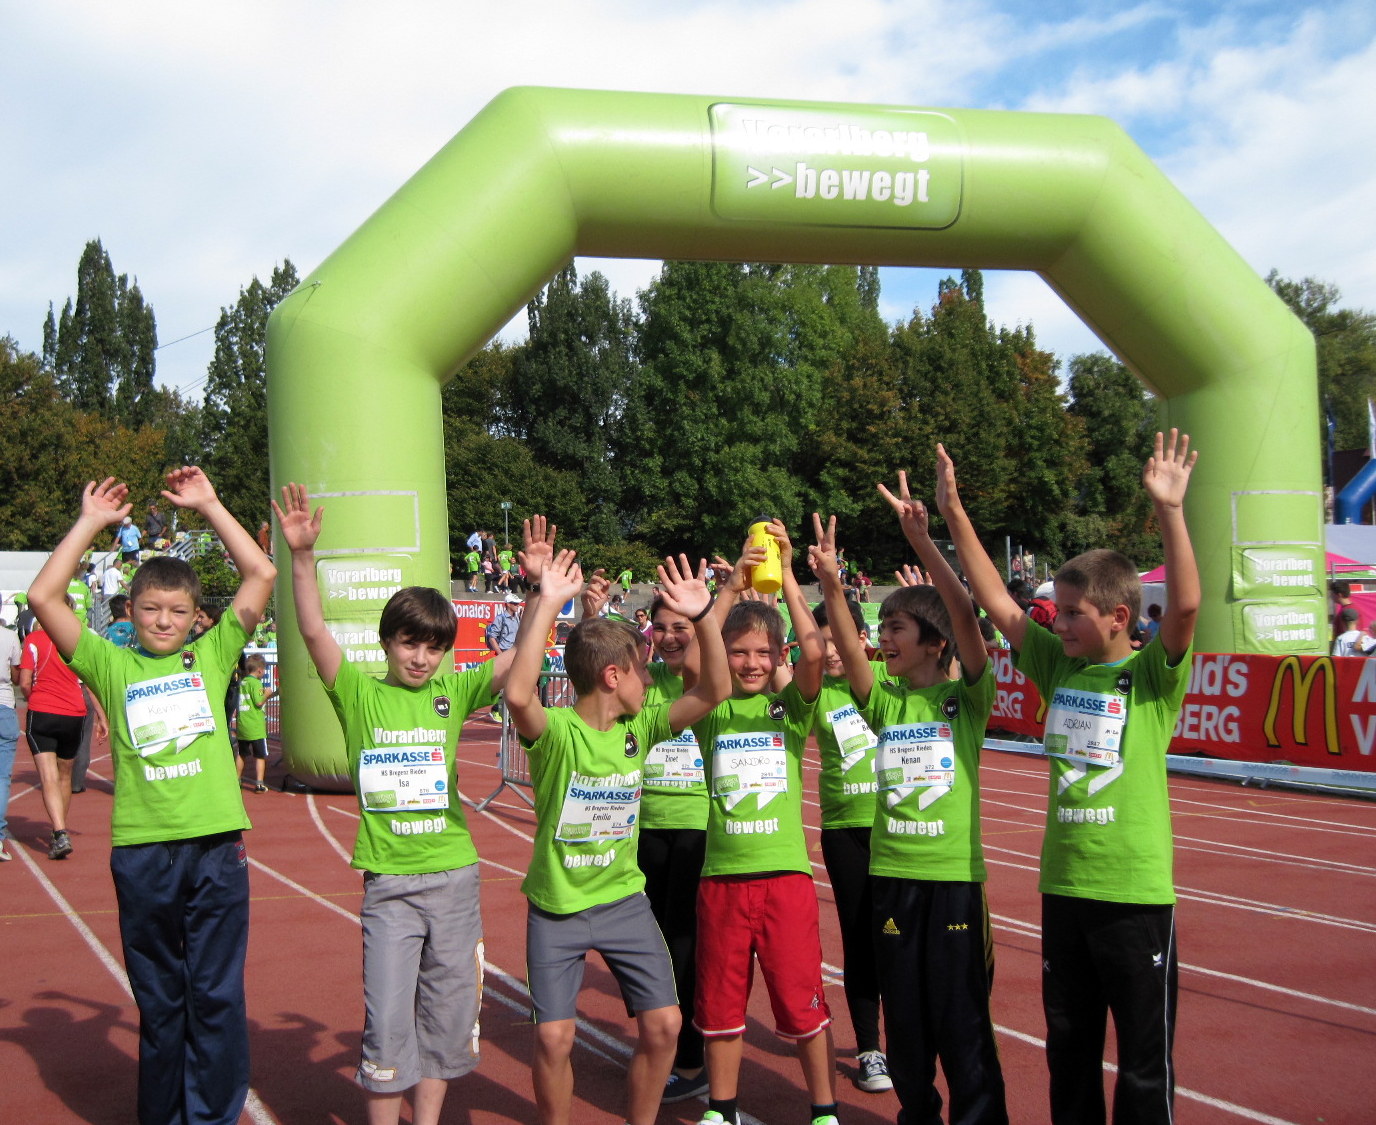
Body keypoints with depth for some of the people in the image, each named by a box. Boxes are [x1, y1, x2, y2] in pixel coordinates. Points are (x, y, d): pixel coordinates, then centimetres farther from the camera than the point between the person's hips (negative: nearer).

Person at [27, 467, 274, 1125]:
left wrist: (208, 506, 1)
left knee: (216, 997, 3)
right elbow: (43, 596, -3)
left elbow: (261, 575, 0)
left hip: (215, 847, 0)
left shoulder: (212, 655, 7)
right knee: (158, 1001, 11)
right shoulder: (112, 666, 7)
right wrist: (91, 523, 0)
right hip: (141, 850, 0)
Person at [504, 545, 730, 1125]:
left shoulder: (641, 727, -4)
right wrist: (547, 604, -44)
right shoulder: (555, 729, -19)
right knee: (554, 1037, -5)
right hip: (556, 907, -4)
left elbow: (713, 690, -11)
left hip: (624, 898, 4)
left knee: (663, 1024, 0)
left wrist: (704, 616, -25)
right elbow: (518, 695, -41)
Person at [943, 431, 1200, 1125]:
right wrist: (954, 514, 0)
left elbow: (1186, 606, -24)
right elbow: (995, 602, 5)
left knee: (1143, 1056, 6)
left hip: (1136, 891, -5)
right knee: (1068, 1046, 17)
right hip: (1063, 885, 5)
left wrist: (1169, 511, -34)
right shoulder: (1057, 666, 6)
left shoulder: (1152, 676, -8)